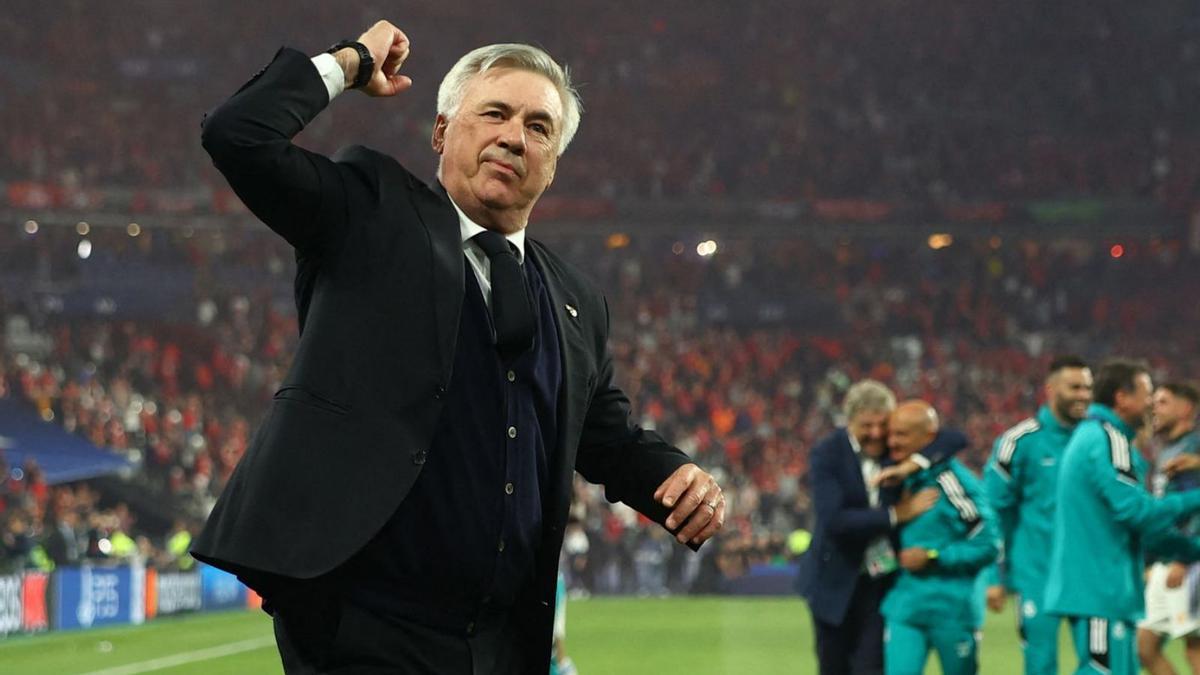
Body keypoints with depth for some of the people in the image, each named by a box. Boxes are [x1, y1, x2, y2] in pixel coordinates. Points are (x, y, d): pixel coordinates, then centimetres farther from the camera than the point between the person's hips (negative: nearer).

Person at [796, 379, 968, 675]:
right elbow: (834, 520, -24)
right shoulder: (827, 455, -12)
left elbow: (955, 439, -12)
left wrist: (913, 464, -27)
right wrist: (896, 514, -24)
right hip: (837, 582, -1)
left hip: (883, 581, 1)